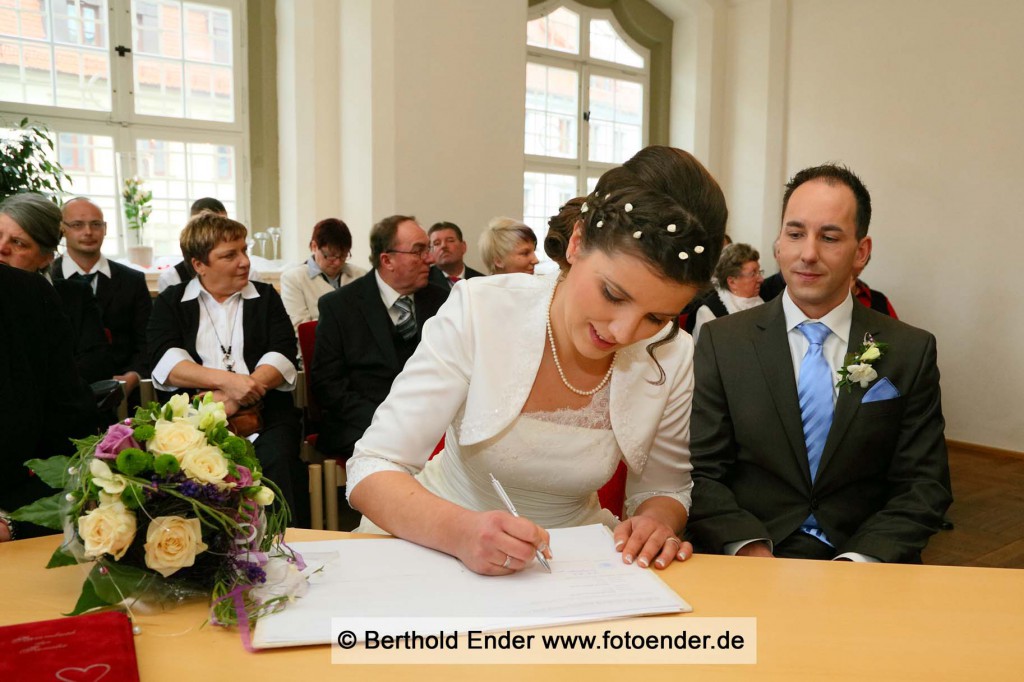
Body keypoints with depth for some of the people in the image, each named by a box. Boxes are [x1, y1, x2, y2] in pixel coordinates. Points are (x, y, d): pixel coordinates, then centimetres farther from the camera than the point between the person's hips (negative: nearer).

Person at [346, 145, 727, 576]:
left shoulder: (674, 359, -11)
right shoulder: (478, 312, -20)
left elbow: (665, 489, 4)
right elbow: (373, 470, -19)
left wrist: (656, 521, -19)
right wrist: (460, 531, -37)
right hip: (438, 544, -1)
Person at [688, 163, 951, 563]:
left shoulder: (912, 352, 4)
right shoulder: (721, 342, 1)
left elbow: (923, 486, 3)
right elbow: (700, 473, -1)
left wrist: (855, 563, -13)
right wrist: (750, 549, -18)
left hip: (866, 564, 2)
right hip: (748, 566, -1)